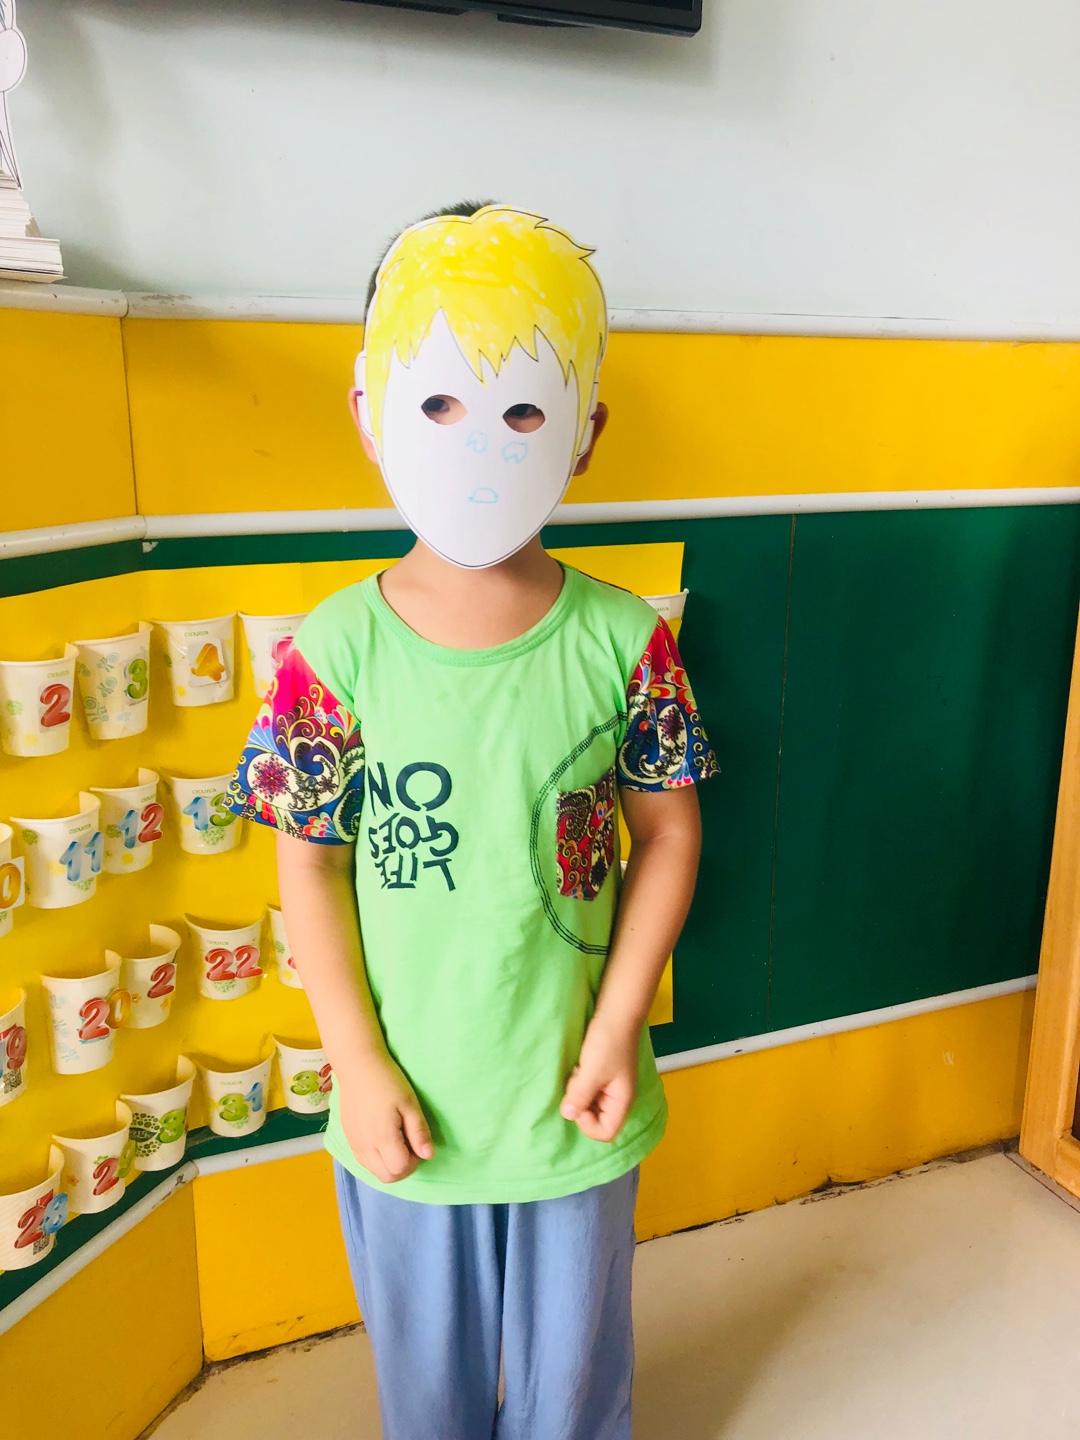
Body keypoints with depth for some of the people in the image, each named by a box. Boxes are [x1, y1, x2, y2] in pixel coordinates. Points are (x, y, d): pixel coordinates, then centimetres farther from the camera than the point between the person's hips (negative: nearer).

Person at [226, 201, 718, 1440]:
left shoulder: (623, 641, -14)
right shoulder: (336, 650, -16)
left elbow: (667, 836, -5)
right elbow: (311, 867, -9)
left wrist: (615, 1031, -10)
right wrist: (361, 1069, -9)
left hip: (573, 1098, 1)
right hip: (406, 1104, 0)